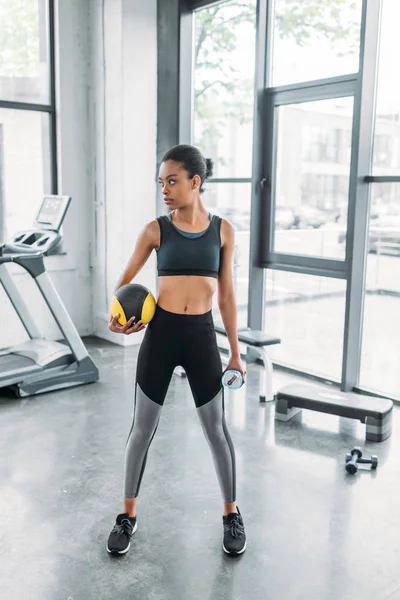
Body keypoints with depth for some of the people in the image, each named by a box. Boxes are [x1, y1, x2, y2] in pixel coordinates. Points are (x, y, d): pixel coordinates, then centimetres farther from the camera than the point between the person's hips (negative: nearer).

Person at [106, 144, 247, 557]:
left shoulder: (222, 230, 1)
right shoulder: (156, 229, -1)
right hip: (160, 334, 0)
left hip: (202, 337, 0)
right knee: (142, 428, 8)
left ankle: (231, 514, 29)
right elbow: (126, 277, 10)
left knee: (215, 429, 8)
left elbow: (227, 295, 6)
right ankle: (128, 515, 28)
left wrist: (235, 350, 7)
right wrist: (117, 316, -9)